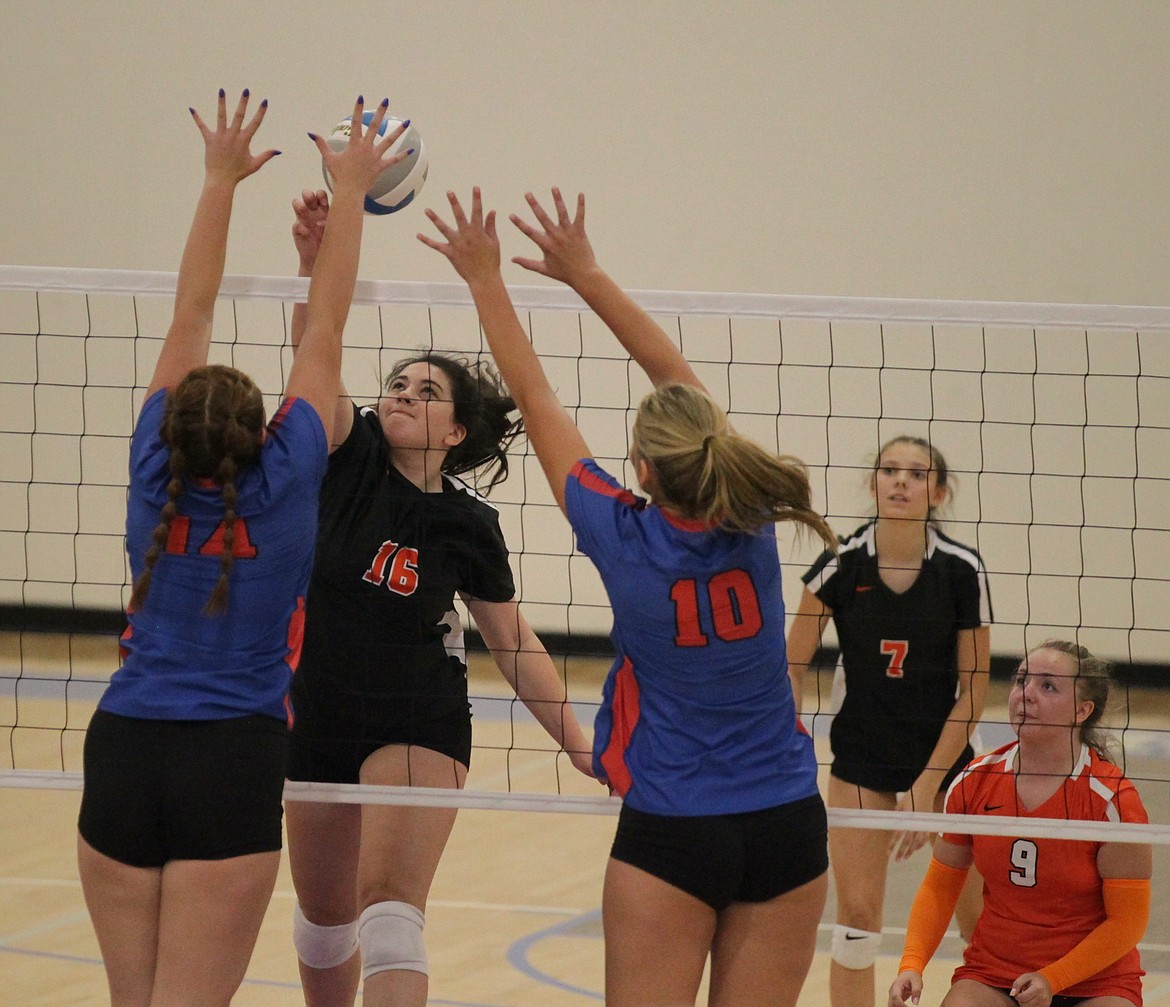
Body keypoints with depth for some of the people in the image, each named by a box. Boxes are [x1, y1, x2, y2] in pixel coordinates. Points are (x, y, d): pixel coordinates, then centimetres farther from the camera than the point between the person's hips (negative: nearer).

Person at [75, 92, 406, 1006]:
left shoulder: (155, 476, 2)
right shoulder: (282, 485, -5)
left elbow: (190, 318, 10)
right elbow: (325, 336, 4)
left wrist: (220, 182, 19)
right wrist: (349, 194, 13)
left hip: (121, 753, 3)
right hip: (231, 761, -3)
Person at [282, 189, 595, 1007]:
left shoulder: (468, 524, -6)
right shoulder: (352, 460, -7)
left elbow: (514, 642, 2)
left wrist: (578, 745, -3)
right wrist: (318, 263, -40)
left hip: (419, 729, -3)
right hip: (320, 720, 3)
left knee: (389, 912, -20)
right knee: (324, 917, 17)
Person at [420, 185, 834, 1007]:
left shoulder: (627, 542, -13)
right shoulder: (751, 528, -6)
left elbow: (537, 401, -3)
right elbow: (681, 381, 5)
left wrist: (487, 281, 7)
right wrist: (587, 274, 10)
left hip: (671, 835, -3)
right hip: (787, 824, 3)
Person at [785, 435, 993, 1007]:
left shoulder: (962, 571, -12)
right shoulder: (842, 563, -10)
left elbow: (973, 689, -7)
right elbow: (792, 663, -1)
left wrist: (928, 783, -10)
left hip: (942, 749, -1)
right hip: (860, 752, 1)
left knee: (979, 912, -2)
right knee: (857, 912, -3)